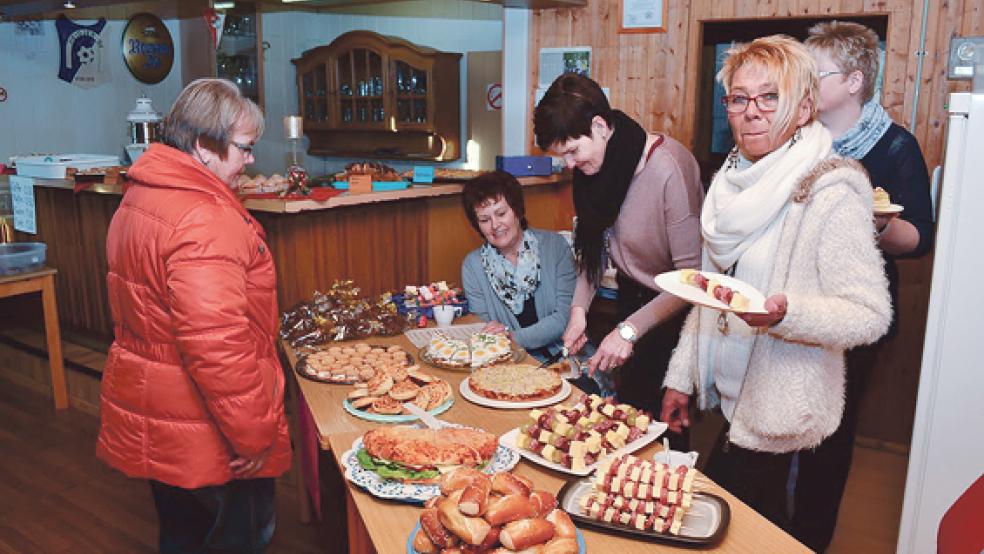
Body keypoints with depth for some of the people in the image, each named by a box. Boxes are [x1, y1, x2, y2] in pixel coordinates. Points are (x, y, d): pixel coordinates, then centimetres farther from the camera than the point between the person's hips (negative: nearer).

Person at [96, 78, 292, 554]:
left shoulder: (140, 197, 8)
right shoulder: (204, 220, -26)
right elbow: (216, 343, -32)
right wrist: (253, 435, -22)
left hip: (151, 419, 10)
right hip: (202, 436, -10)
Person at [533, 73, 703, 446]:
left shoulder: (668, 167, -26)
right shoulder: (595, 165, -2)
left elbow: (692, 275, -26)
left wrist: (630, 330, -27)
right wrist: (579, 308, -6)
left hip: (672, 313, -7)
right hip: (632, 299, 7)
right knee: (628, 406, 16)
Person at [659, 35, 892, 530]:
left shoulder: (831, 196, -16)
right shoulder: (733, 183, 5)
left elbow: (871, 314, -18)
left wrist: (786, 313, -35)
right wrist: (681, 375, 11)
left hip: (776, 414, -7)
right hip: (728, 394, 7)